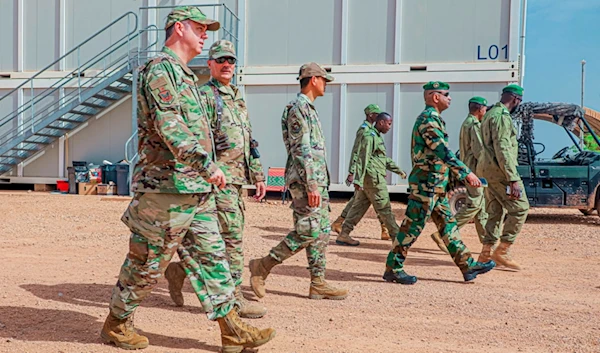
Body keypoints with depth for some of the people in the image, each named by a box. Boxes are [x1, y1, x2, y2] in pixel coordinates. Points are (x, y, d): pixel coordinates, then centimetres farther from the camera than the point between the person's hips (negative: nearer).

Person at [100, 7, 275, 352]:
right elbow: (169, 126, -24)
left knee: (212, 256, 7)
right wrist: (206, 163, -28)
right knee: (147, 263, 4)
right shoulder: (160, 68, -11)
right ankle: (116, 325, 23)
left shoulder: (184, 75, 20)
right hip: (168, 188, -9)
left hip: (197, 192, 10)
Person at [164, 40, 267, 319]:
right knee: (232, 237, -6)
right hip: (218, 178, -9)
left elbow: (249, 141, 23)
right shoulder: (205, 96, -6)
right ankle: (234, 299, 3)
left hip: (238, 179, 9)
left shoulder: (238, 97, 21)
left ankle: (178, 270, 29)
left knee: (218, 237, 14)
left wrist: (258, 175, 18)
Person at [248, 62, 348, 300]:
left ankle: (318, 284, 13)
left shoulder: (308, 108, 22)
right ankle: (262, 267, -1)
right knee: (308, 232, -12)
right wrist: (311, 185, -23)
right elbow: (301, 150, -19)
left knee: (322, 232, 9)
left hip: (317, 180, 10)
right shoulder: (299, 108, -11)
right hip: (306, 181, -10)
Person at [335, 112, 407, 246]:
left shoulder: (377, 137, 20)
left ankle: (344, 235, 9)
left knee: (359, 207, 9)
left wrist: (399, 170, 31)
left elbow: (385, 159, 29)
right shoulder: (369, 136, -13)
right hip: (373, 178, -10)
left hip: (367, 179, 10)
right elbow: (362, 159, -20)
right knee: (384, 208, -1)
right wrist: (358, 180, -24)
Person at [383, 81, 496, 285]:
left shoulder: (432, 119, 18)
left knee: (448, 224, 11)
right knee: (412, 227, -5)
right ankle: (393, 268, 3)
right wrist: (466, 172, -28)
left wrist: (460, 175, 25)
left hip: (435, 185, 11)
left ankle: (467, 265, 17)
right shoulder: (429, 119, -15)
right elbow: (442, 152, -26)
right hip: (426, 184, -11)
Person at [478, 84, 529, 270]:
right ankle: (502, 251, -5)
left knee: (496, 211, 12)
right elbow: (502, 150, -22)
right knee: (520, 208, -5)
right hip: (499, 171, -10)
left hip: (488, 170, 10)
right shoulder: (502, 116, -14)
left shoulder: (490, 114, 19)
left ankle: (486, 252, 13)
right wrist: (513, 179, -23)